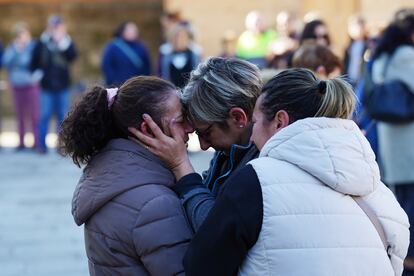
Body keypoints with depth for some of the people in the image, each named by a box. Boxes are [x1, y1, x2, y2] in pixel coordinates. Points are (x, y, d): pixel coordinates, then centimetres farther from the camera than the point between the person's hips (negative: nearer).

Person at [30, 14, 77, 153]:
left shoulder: (67, 42, 4)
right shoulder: (42, 42, 2)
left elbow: (73, 56, -14)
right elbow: (34, 61, 7)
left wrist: (63, 42, -22)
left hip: (63, 86, 1)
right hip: (46, 86, -1)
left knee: (63, 116, 6)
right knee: (45, 115, -1)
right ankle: (42, 145, 5)